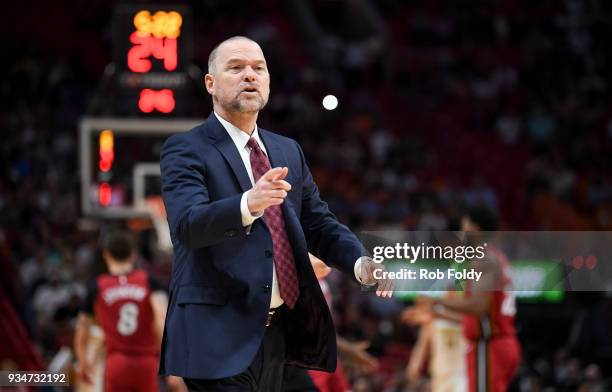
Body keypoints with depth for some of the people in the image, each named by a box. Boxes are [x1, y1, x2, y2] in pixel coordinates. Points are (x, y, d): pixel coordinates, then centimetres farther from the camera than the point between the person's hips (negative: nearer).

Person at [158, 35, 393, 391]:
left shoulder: (288, 151, 17)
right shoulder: (186, 149, -5)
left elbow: (319, 223, 15)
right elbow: (187, 223, -21)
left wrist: (361, 263, -7)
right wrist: (248, 204, -41)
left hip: (277, 332, 7)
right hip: (220, 339, -7)